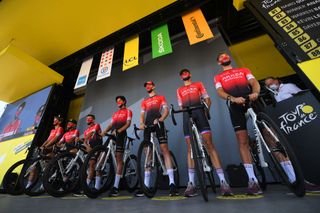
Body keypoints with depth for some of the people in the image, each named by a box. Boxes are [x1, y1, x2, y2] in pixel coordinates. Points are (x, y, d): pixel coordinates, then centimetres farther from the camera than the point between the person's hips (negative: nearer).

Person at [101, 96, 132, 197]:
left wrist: (118, 131, -22)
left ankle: (116, 187, -7)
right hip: (112, 135, 6)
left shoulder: (128, 111, 8)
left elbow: (128, 124, -6)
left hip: (121, 135, -6)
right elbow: (111, 124, 18)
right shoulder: (115, 113, 28)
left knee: (118, 159, -9)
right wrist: (104, 131, -2)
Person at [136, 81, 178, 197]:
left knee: (165, 150, -12)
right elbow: (142, 114, 16)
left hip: (158, 124, -4)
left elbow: (166, 110, 2)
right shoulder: (144, 102, 26)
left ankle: (172, 183, -10)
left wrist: (160, 119, -19)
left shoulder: (161, 97, 16)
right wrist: (141, 123, -7)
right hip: (147, 126, 4)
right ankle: (146, 185, 9)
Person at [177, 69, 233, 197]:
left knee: (209, 145, -12)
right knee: (190, 149, -1)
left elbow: (207, 99, 14)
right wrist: (183, 111, -3)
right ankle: (191, 183, 2)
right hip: (187, 116, 2)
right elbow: (181, 106, 18)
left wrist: (206, 109, -4)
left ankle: (223, 181, -8)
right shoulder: (179, 90, 26)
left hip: (199, 113, -1)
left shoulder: (198, 84, 23)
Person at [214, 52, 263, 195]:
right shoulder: (218, 77, 18)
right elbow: (220, 92, 0)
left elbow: (254, 83, 6)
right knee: (243, 142, -6)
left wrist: (255, 92, -19)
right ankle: (253, 180, -2)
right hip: (236, 107, -1)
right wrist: (233, 98, -21)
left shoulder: (244, 70, 23)